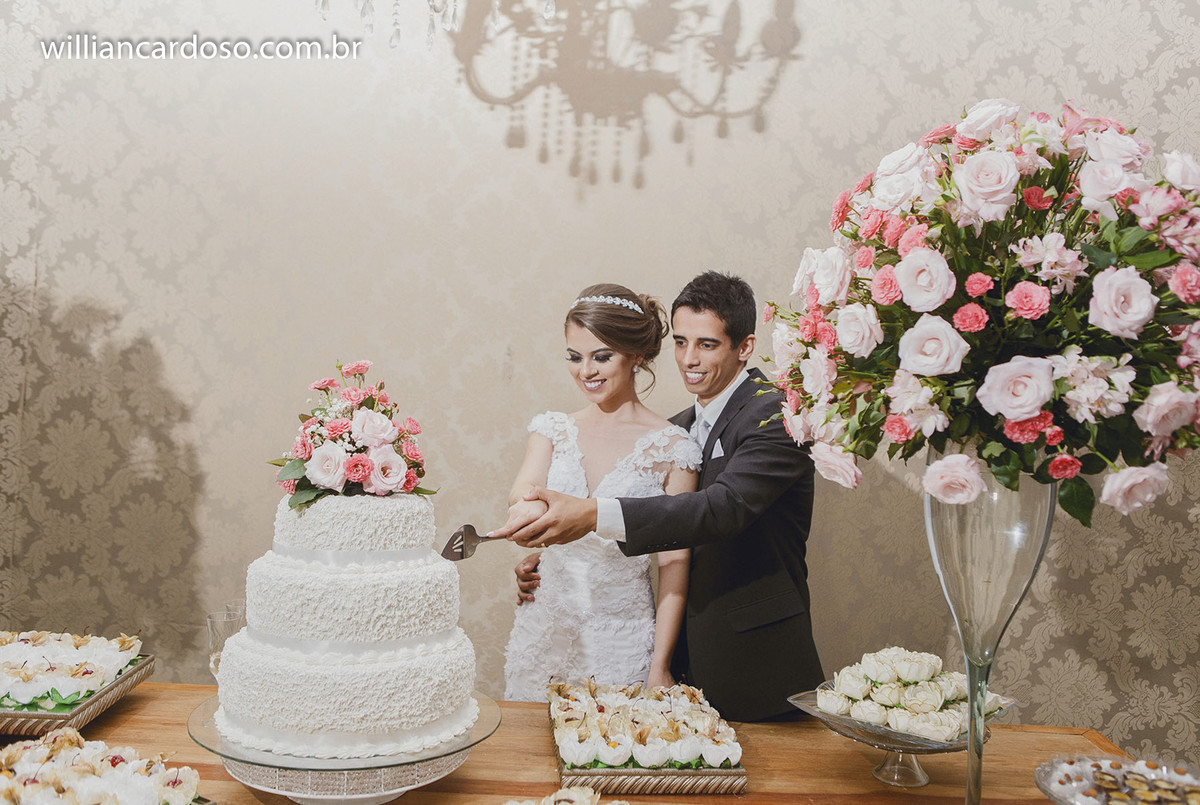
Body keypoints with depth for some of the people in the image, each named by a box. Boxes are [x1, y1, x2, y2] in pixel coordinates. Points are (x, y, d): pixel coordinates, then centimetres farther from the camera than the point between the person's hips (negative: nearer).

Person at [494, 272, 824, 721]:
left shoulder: (776, 417, -15)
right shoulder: (680, 428, 11)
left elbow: (725, 507, -31)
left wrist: (593, 514, -41)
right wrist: (549, 557, -3)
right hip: (689, 658, 7)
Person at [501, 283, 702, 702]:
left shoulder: (672, 447, -5)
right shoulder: (553, 429, 5)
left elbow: (674, 564, -4)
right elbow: (522, 491, -14)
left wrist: (660, 666, -7)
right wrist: (532, 507, -38)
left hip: (625, 644, -3)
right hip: (545, 633, 3)